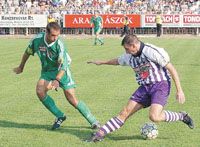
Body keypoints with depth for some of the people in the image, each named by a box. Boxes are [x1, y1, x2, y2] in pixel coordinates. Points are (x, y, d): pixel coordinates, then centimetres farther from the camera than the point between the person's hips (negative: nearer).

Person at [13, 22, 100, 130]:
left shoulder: (59, 45, -26)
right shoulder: (37, 40, -16)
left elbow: (63, 66, -28)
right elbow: (27, 53, 5)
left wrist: (57, 80, -44)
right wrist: (21, 67, 18)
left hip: (61, 71, -4)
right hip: (46, 71, 4)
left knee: (72, 100, -10)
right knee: (40, 91, -21)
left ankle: (93, 121, 4)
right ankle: (60, 116, -4)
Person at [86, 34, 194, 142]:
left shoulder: (152, 51, -16)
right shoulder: (129, 57, 6)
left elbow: (171, 69, -13)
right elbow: (117, 61, 31)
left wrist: (179, 90, -15)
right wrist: (102, 62, 43)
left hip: (160, 85, -7)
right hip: (145, 87, 7)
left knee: (154, 117, -26)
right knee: (125, 112, -1)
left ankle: (181, 116, -3)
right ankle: (100, 134, 2)